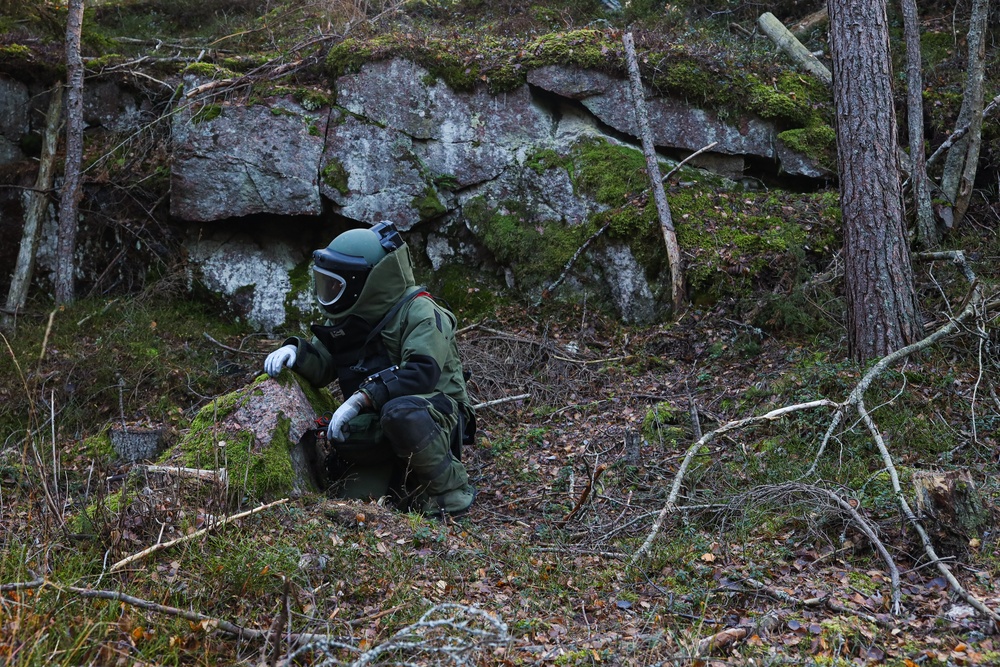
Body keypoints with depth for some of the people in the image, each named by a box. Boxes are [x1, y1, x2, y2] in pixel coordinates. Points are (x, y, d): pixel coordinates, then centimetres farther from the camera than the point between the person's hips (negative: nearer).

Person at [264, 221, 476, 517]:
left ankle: (450, 488, -19)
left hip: (435, 411, -6)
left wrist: (361, 399, -33)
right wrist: (295, 350, -12)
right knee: (356, 495, -12)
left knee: (399, 413, -39)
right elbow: (321, 365, 10)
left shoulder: (419, 312, -14)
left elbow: (422, 372, -28)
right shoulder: (351, 318, 10)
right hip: (380, 427, 7)